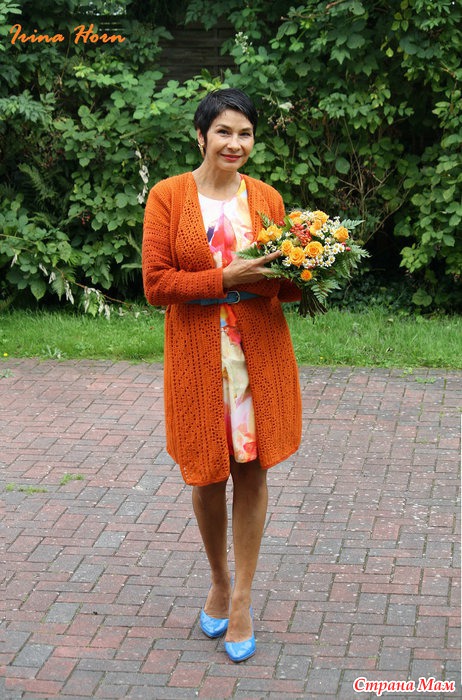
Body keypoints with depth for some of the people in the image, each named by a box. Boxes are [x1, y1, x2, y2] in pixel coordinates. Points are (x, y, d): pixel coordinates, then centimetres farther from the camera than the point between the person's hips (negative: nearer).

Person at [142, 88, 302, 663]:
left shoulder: (267, 198, 5)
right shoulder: (168, 195, -4)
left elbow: (284, 284, 10)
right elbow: (156, 284, -9)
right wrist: (229, 277, -18)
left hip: (260, 351, 2)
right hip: (196, 355, -2)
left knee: (251, 470, 6)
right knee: (207, 475, 9)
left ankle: (242, 599, 18)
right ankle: (219, 581, 33)